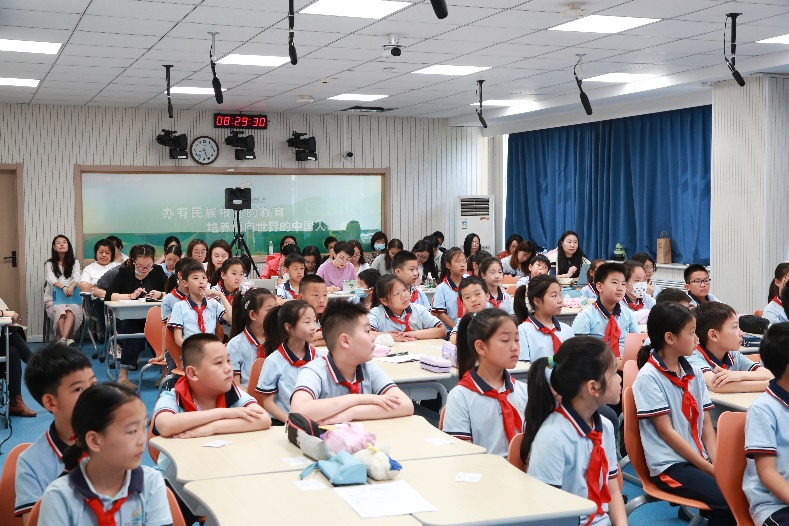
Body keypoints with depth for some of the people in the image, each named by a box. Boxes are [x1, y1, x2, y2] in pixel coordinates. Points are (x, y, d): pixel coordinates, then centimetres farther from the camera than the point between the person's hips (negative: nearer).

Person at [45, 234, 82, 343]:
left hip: (71, 297, 0)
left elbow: (77, 277, -6)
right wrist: (63, 288, -31)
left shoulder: (75, 262, 12)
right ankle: (66, 339, -44)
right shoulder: (49, 264, 9)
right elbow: (51, 279, -10)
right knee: (60, 310, -34)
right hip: (53, 298, 0)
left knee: (71, 309, -34)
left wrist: (71, 287, -31)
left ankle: (63, 339, -49)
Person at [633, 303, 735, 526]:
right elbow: (666, 431, -11)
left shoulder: (694, 373, 11)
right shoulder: (648, 377, -9)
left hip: (700, 460, 6)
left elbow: (706, 424, 11)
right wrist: (708, 468, -12)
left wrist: (716, 462, -5)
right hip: (670, 466, -6)